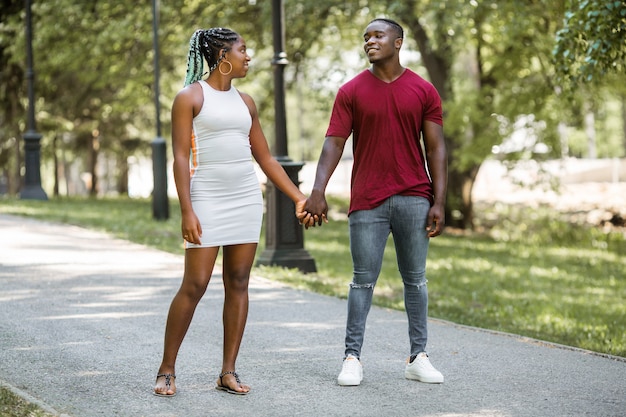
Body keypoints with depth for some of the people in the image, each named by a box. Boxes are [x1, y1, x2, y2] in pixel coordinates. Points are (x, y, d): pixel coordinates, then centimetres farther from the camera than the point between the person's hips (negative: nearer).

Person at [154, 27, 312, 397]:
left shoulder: (245, 102, 14)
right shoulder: (190, 97, -2)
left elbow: (266, 158, 17)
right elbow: (181, 157, -8)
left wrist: (299, 198, 11)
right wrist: (187, 211, -17)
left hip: (247, 199, 6)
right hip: (207, 200, -5)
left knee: (238, 284, 4)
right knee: (194, 285, -8)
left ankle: (228, 372, 9)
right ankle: (167, 370, 4)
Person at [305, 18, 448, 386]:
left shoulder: (423, 91, 4)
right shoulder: (352, 92, 2)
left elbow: (435, 149, 3)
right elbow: (334, 143, -4)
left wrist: (439, 202, -4)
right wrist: (318, 191, -16)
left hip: (413, 198, 1)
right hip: (367, 201, -1)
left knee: (415, 279, 6)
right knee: (363, 280, 1)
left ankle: (418, 358, 13)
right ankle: (353, 358, 6)